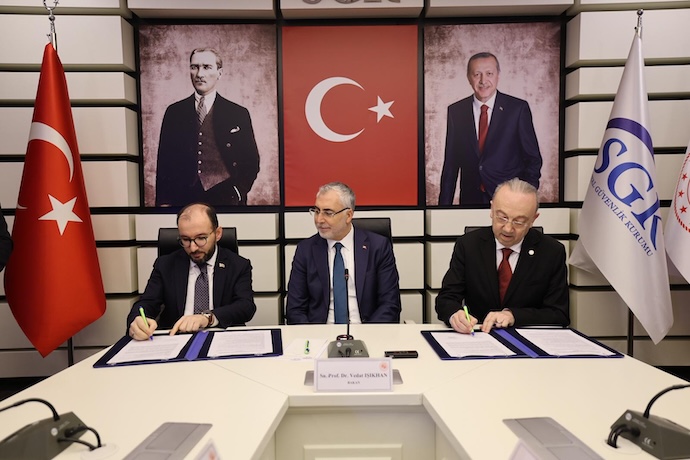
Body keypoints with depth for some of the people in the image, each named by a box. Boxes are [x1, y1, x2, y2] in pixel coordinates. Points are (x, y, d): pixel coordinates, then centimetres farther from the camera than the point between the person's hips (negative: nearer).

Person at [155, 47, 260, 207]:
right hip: (182, 200, 1)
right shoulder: (174, 112, 8)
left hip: (225, 200, -1)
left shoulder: (239, 114, 3)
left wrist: (237, 193, -8)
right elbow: (165, 161, 8)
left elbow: (251, 162, 4)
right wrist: (164, 201, 0)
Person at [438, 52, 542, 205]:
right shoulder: (455, 111, 0)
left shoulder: (518, 108, -5)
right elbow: (450, 163, 2)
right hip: (470, 199, 2)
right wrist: (444, 203, 0)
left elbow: (533, 159, -1)